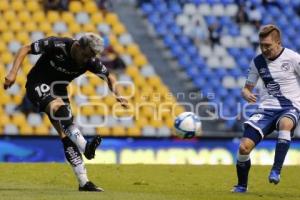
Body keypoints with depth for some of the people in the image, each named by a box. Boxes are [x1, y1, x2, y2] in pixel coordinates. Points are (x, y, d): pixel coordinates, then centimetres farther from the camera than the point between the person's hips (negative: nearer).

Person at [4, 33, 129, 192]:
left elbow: (109, 77, 2)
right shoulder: (57, 45, -23)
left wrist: (117, 94, -17)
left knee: (67, 136, -5)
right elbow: (25, 49, -15)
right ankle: (85, 147, -49)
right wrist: (13, 72, -25)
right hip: (38, 87, -5)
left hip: (58, 90, 5)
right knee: (60, 109, -34)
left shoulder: (91, 61, -11)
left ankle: (83, 183, -7)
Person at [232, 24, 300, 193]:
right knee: (244, 146, -13)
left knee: (285, 124, -42)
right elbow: (247, 87, 15)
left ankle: (276, 170, -39)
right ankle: (242, 185, 10)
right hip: (266, 108, 4)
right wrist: (247, 94, -10)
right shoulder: (257, 62, 6)